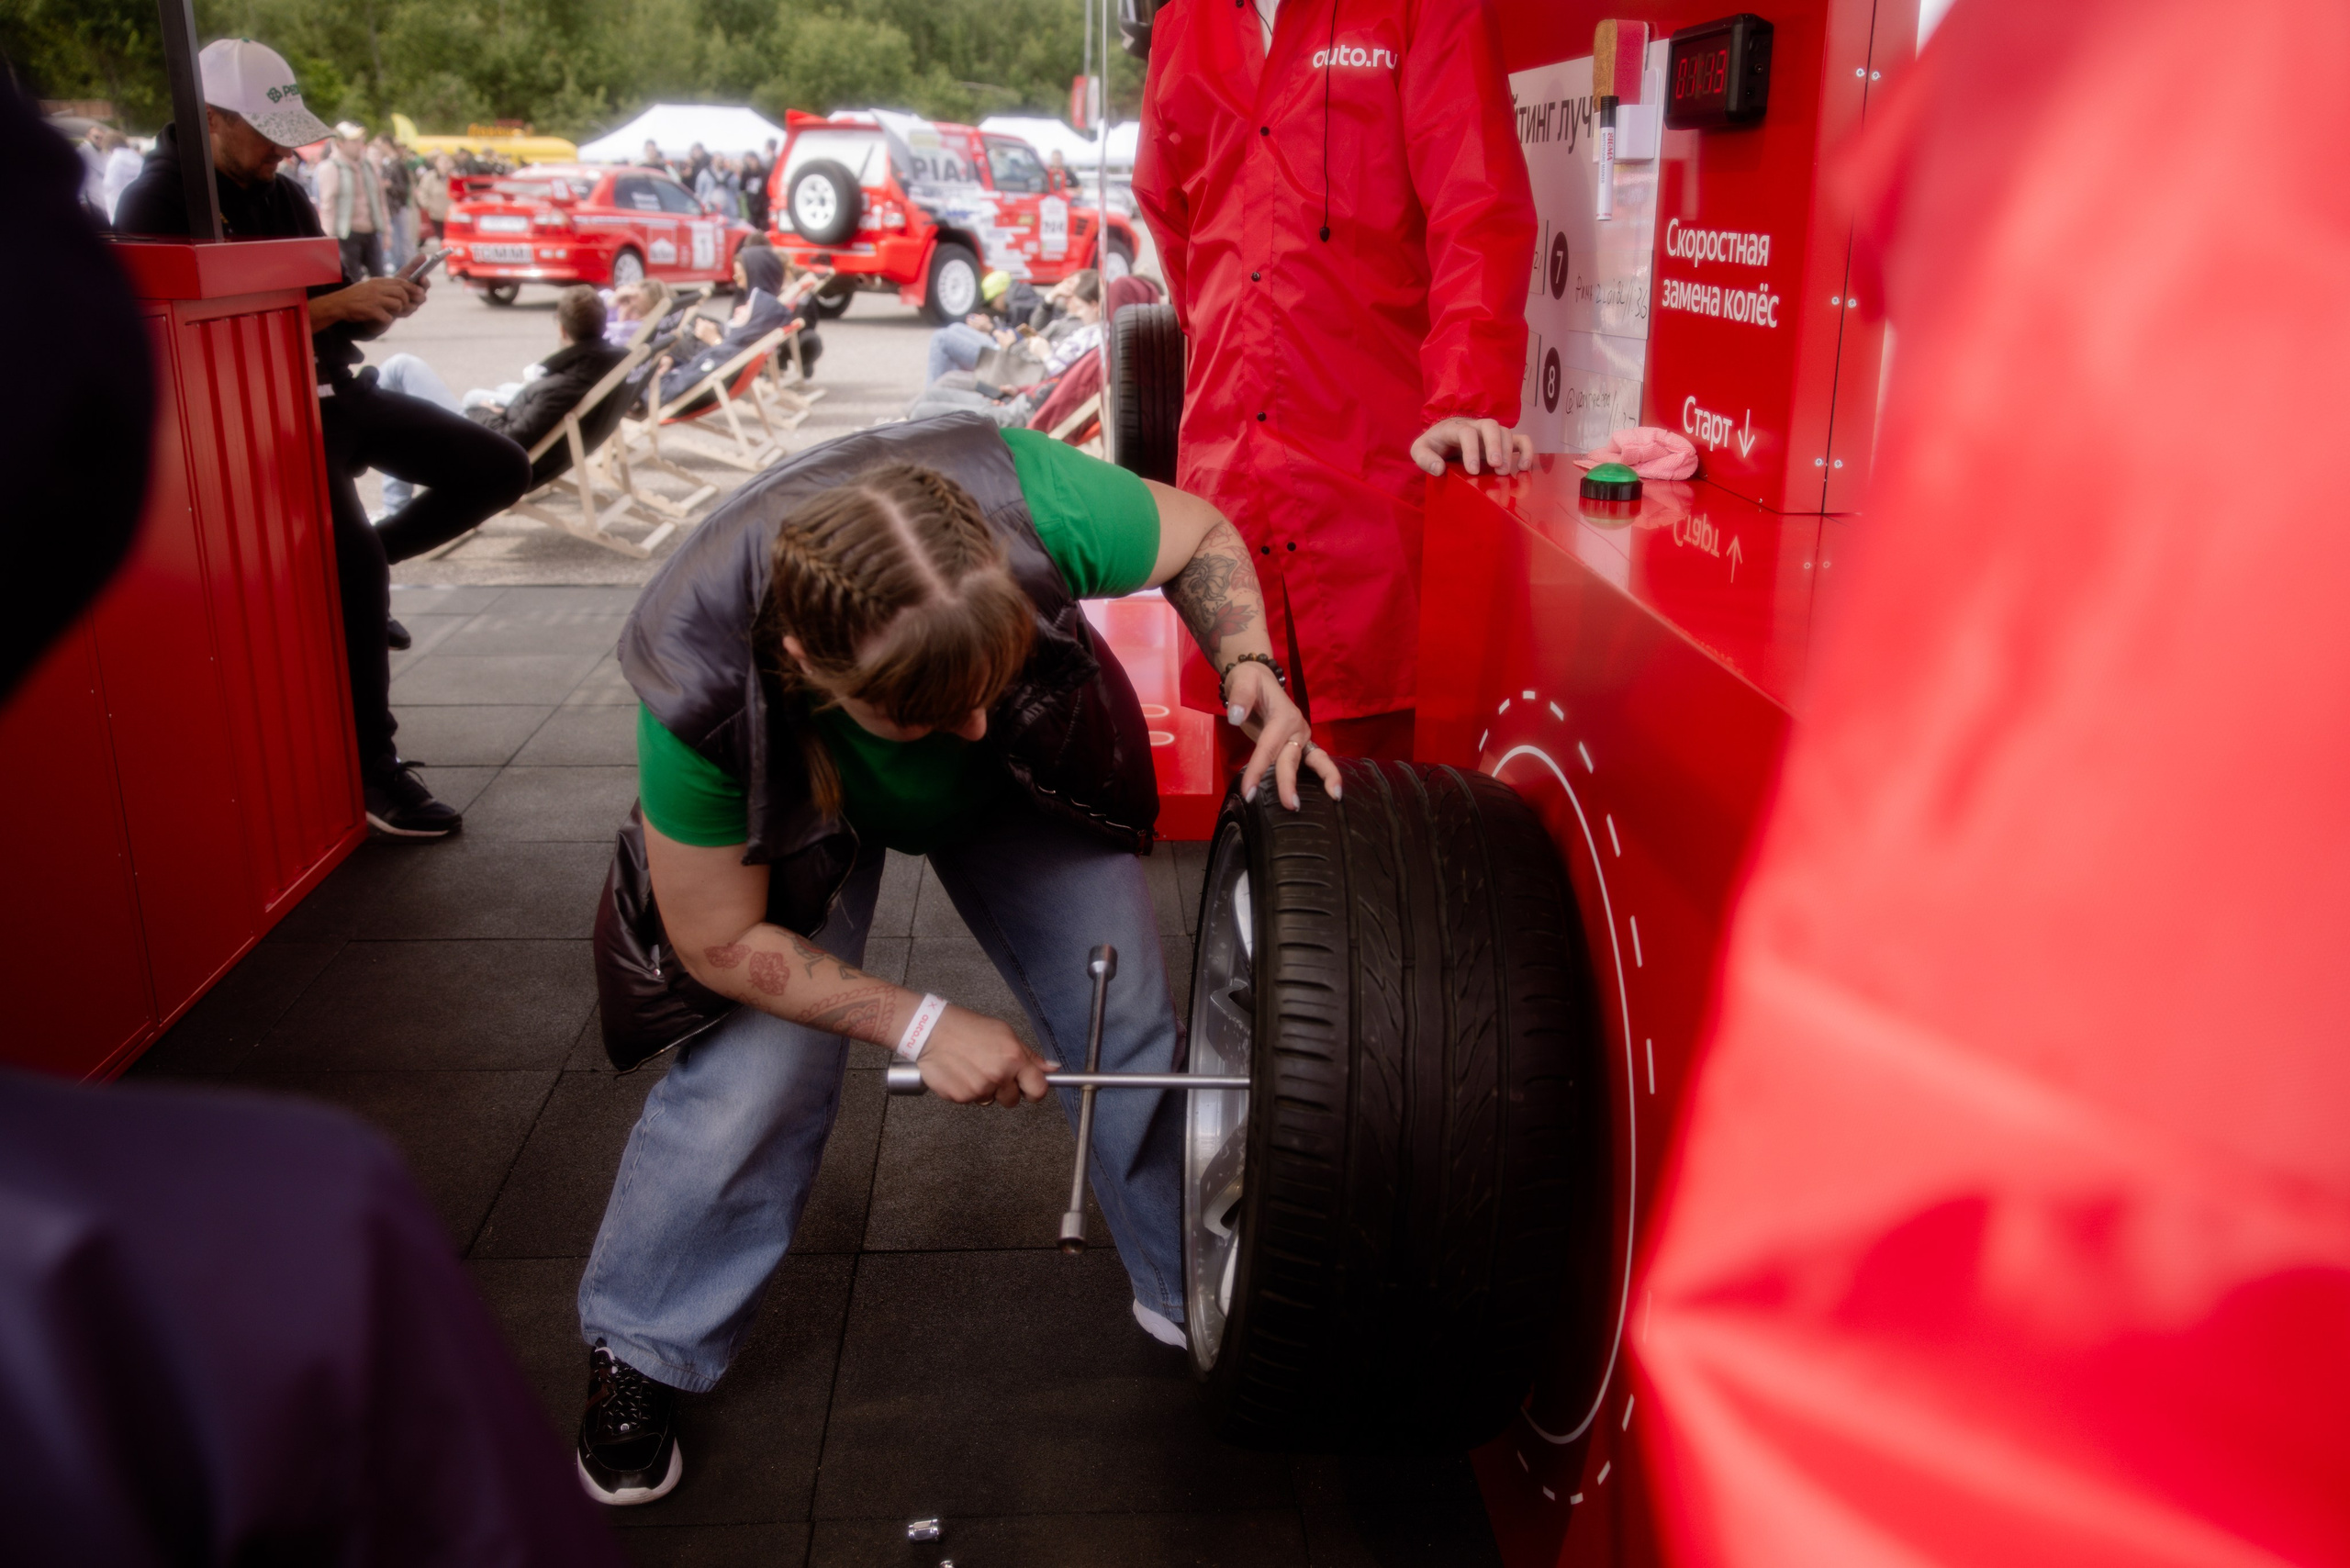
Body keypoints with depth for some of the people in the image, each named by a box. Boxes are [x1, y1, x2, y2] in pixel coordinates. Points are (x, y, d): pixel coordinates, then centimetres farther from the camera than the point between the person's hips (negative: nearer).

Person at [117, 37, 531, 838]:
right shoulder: (160, 203, -8)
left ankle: (361, 573, 14)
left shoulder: (284, 197, 14)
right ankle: (372, 768, -19)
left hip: (334, 392, 8)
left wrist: (380, 305, -6)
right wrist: (333, 303, -22)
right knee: (356, 557, -29)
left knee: (499, 469, 2)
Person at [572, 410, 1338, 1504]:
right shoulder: (699, 683, -40)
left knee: (1126, 1019, -1)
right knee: (753, 1068, -12)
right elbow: (722, 941, -24)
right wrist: (918, 1025, -28)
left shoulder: (1020, 497, -41)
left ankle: (1194, 1298, 23)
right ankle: (641, 1352, 16)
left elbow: (1199, 534, -19)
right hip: (799, 799, -2)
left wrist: (1249, 669, -36)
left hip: (1027, 774, 2)